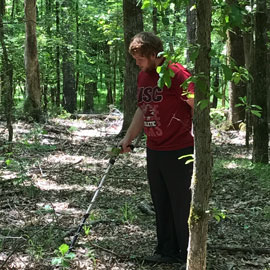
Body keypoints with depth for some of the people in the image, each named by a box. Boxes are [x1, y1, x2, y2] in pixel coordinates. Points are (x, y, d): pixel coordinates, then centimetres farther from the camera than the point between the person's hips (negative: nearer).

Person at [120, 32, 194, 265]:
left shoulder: (177, 74, -15)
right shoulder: (143, 76, 11)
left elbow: (199, 108, -15)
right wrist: (128, 138, 17)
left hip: (179, 152, -8)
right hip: (153, 151, 8)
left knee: (182, 204, 2)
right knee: (161, 204, 15)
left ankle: (189, 255, 15)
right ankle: (167, 251, 26)